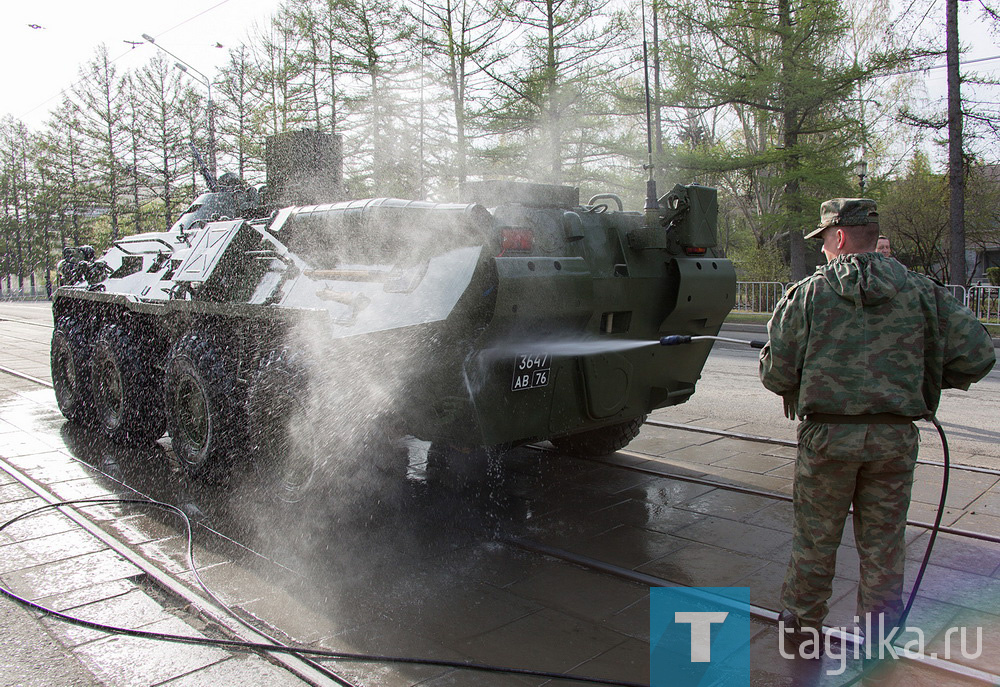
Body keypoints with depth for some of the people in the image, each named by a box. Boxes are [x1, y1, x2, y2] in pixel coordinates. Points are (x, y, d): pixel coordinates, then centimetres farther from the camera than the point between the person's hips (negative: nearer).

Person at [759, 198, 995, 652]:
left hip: (827, 433, -2)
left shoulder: (808, 293, -6)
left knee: (814, 539, 13)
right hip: (896, 437, 2)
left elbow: (775, 372, -7)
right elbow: (978, 354, -1)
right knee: (883, 544, 14)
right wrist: (926, 381, 15)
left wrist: (796, 391, 15)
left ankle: (799, 626, 29)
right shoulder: (921, 292, 2)